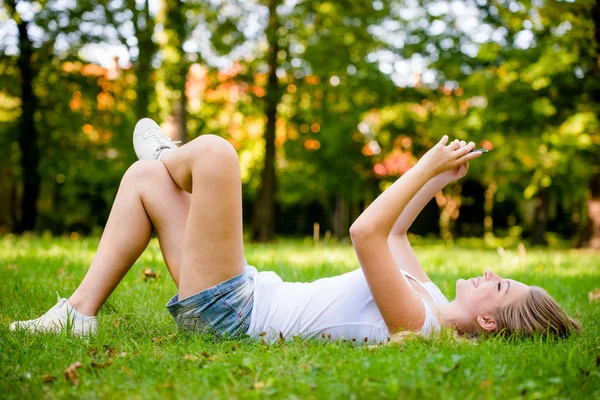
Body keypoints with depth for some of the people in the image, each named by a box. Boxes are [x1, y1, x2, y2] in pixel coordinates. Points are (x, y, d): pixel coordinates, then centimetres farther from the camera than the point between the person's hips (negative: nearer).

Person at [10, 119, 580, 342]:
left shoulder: (416, 320, -23)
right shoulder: (429, 301, 5)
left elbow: (367, 233, -32)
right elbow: (390, 233, 20)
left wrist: (429, 167, -23)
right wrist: (438, 180, 14)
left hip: (228, 312, -9)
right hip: (253, 295, 9)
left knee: (213, 149, -17)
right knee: (142, 178, 10)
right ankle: (78, 314, 12)